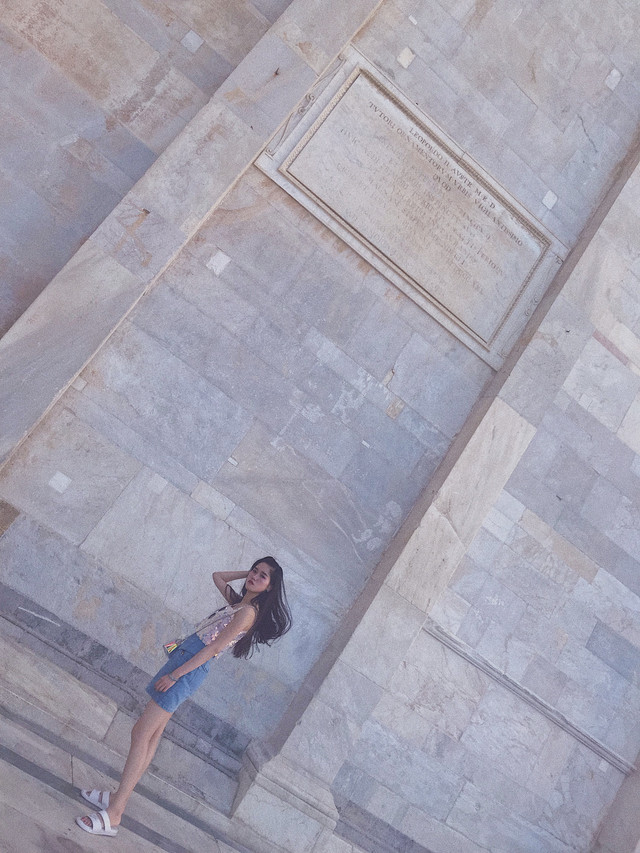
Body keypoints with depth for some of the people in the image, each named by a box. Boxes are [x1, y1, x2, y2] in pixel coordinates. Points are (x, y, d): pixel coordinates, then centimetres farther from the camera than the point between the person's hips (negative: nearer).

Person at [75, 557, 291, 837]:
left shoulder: (248, 611, -14)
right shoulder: (237, 602, 13)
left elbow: (214, 648, -18)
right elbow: (217, 576, 29)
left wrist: (174, 674, -17)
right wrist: (247, 572, 16)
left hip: (190, 669, -9)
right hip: (184, 660, 9)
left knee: (141, 734, -10)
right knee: (152, 734, 13)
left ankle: (113, 815, -7)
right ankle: (118, 797, 22)